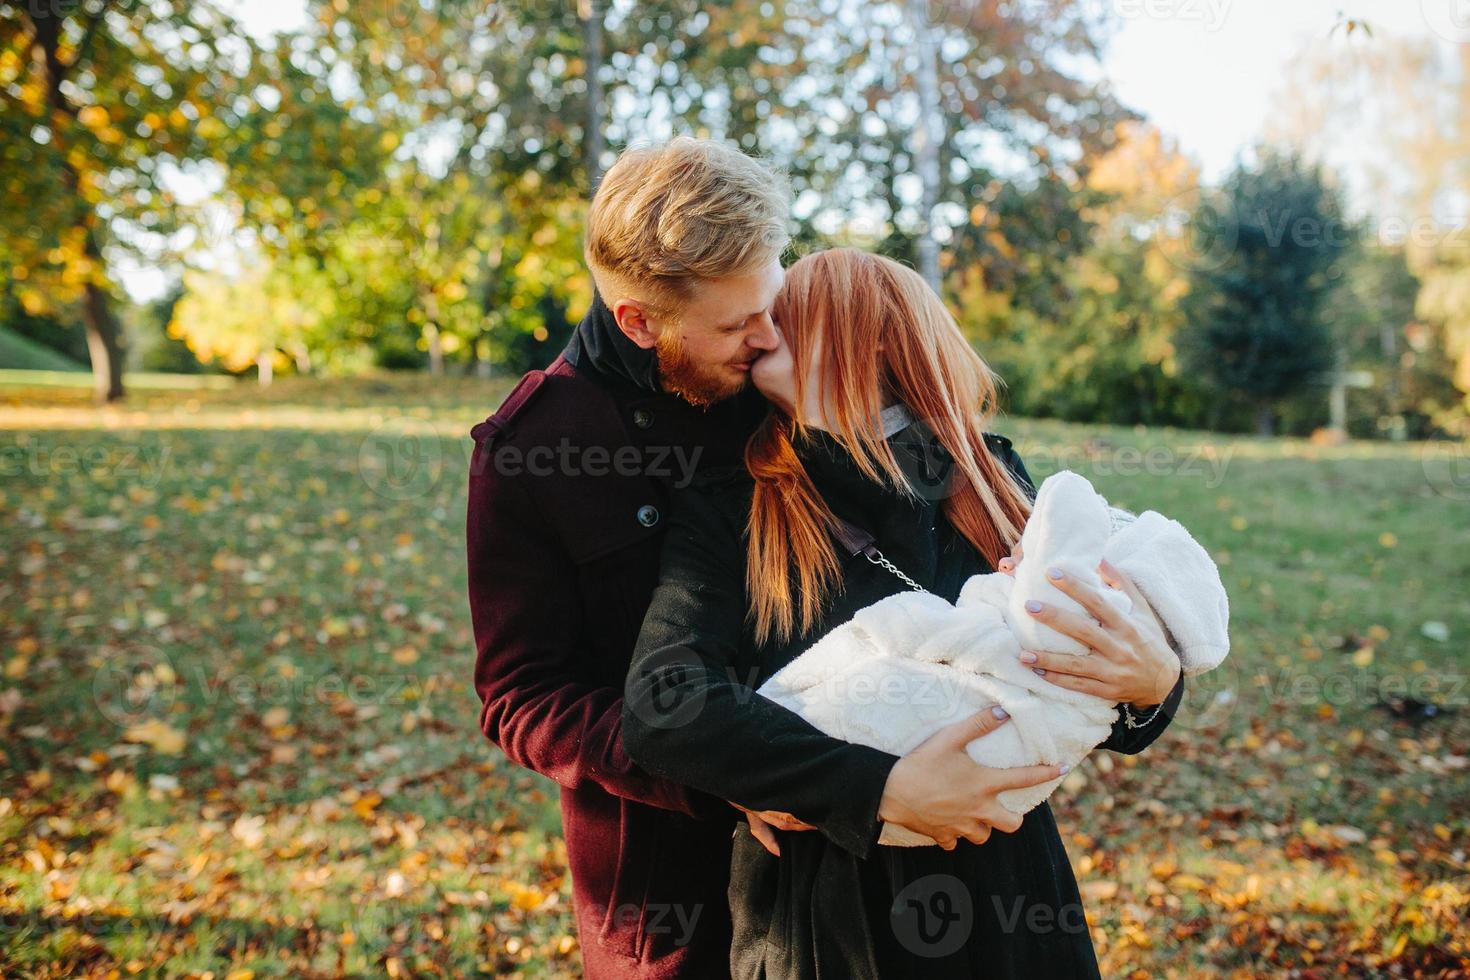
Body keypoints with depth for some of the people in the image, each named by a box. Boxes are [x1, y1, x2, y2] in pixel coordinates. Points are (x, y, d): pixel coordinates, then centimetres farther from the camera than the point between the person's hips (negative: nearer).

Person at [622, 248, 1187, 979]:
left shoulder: (988, 480, -3)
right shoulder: (728, 511, -8)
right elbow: (660, 708, -21)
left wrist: (1155, 680, -21)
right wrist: (882, 790, -27)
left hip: (1001, 907, 2)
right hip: (818, 918, -1)